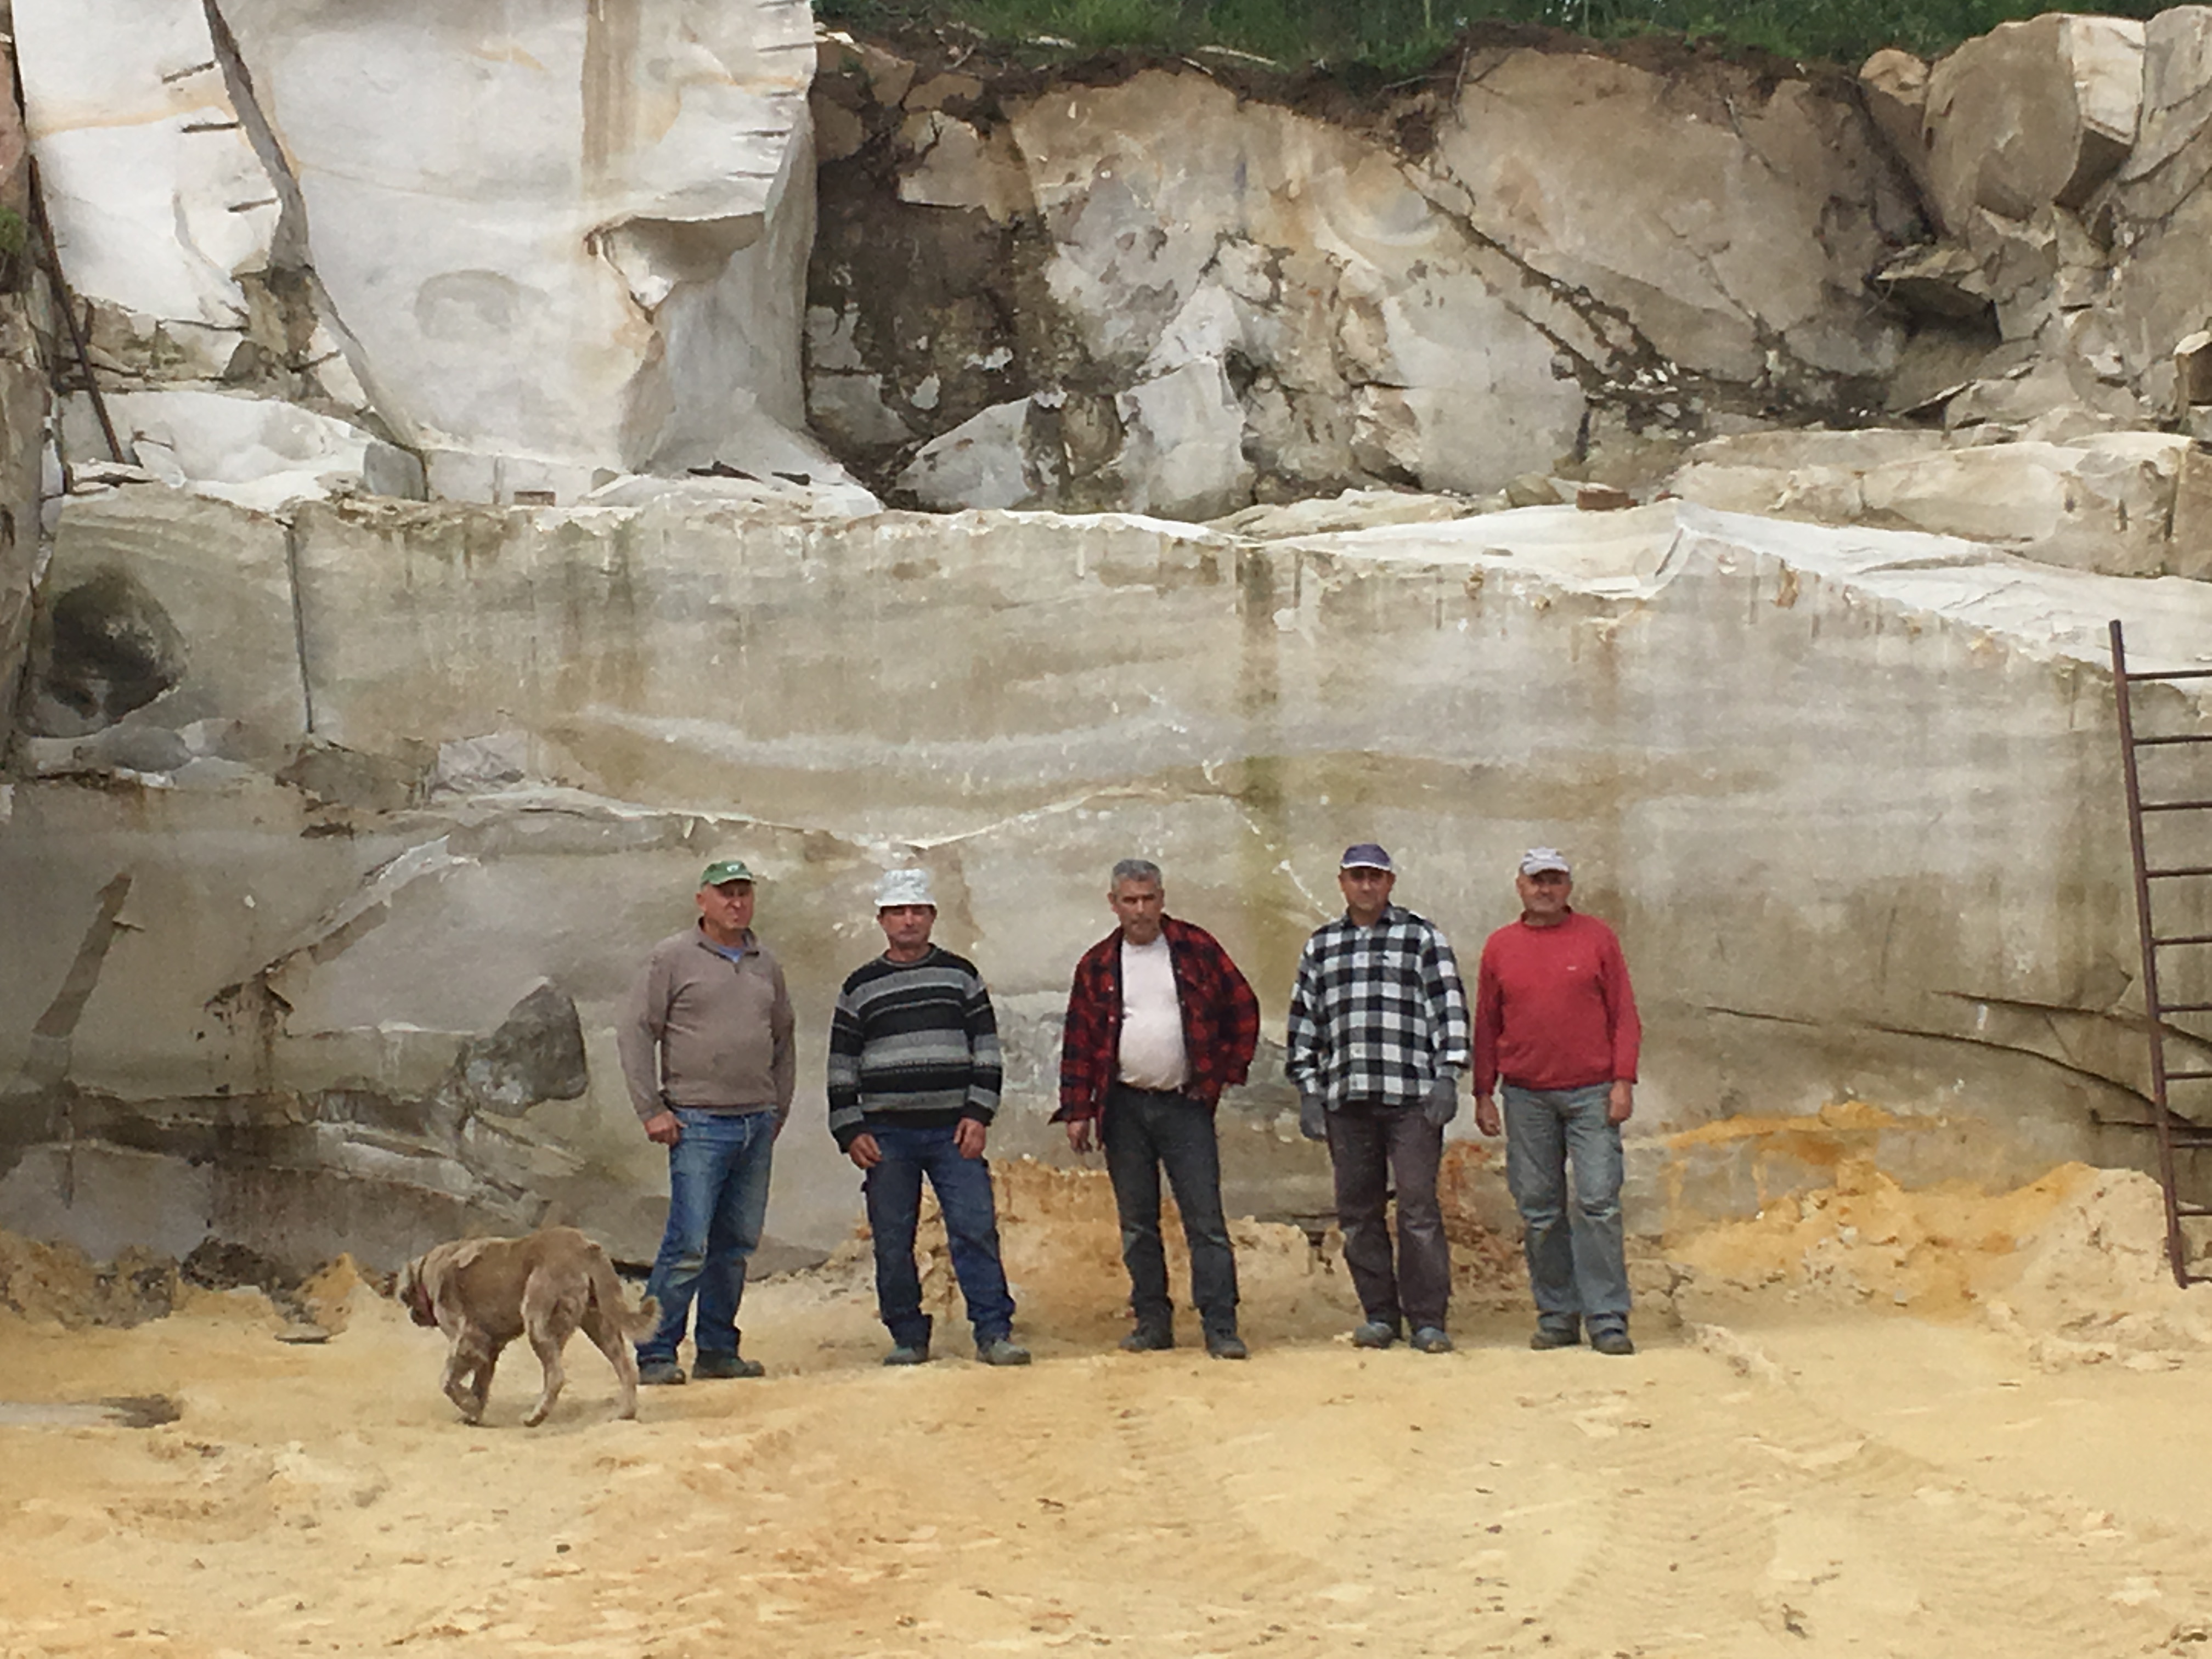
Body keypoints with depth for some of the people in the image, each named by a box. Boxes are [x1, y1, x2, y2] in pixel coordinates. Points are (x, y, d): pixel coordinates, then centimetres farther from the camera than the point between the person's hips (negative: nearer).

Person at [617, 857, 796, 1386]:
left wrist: (779, 1110, 18)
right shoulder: (673, 958, -2)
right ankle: (655, 1353, -4)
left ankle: (718, 1350, 17)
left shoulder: (766, 965, 14)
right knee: (689, 1244, -11)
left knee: (737, 1243, 8)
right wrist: (651, 1110, -8)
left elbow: (784, 1040, 25)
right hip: (698, 1124, -6)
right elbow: (635, 1033, -3)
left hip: (757, 1126, 6)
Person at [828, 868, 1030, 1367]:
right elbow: (842, 1065, 10)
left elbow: (986, 1047, 8)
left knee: (976, 1229, -9)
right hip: (886, 1134, 1)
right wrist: (851, 1132, 1)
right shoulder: (860, 988, 10)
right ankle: (908, 1338, 12)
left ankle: (994, 1333, -6)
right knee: (892, 1242, 2)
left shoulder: (960, 975, 10)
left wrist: (978, 1114, -2)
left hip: (952, 1130, -1)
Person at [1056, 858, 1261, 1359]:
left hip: (1185, 1105, -2)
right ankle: (1152, 1321, 15)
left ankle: (1221, 1327, -7)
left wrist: (1225, 1072, 2)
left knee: (1206, 1221, -7)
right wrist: (1077, 1110, 0)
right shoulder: (1097, 966, 6)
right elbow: (1079, 1043, 7)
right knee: (1137, 1224, 7)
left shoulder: (1196, 950, 1)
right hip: (1123, 1108, 2)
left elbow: (1243, 1010, 8)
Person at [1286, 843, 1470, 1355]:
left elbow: (1449, 1007, 2)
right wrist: (1308, 1092, 9)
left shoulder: (1422, 938, 6)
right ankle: (1380, 1315, 13)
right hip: (1345, 1099, 4)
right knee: (1357, 1211, 5)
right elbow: (1304, 1021, 16)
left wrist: (1446, 1077, -7)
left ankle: (1427, 1318, -4)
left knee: (1418, 1207, -8)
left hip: (1411, 1097, -4)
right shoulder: (1320, 947, 16)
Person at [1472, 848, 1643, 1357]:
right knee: (1538, 1212, 4)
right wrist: (1483, 1094, 9)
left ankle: (1607, 1319, -4)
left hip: (1591, 1094, -2)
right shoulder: (1499, 947, 10)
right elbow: (1486, 1025, 14)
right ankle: (1556, 1315, 12)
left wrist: (1623, 1081, -5)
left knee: (1598, 1204, -7)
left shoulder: (1597, 937, 5)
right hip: (1527, 1096, 2)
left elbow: (1624, 1014, 4)